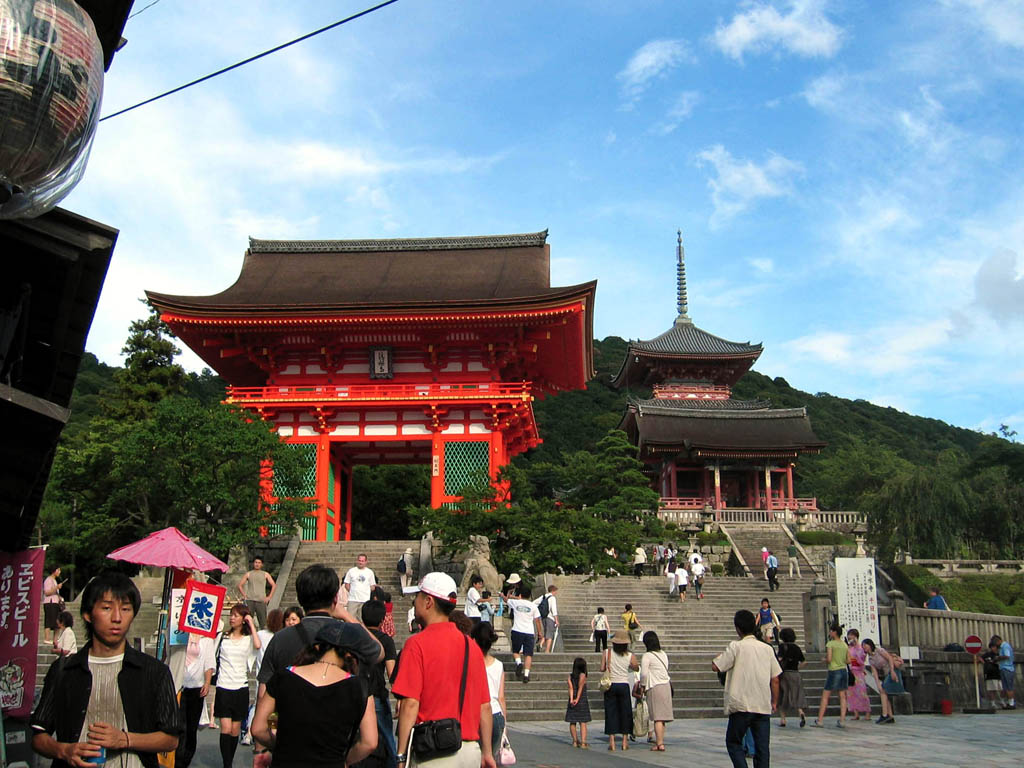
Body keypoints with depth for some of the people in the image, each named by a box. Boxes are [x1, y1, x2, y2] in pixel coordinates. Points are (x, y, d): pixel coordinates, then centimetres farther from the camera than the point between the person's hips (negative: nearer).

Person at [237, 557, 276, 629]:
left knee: (263, 622, -6)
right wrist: (244, 595, 1)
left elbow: (274, 585, 9)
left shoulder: (265, 574, 11)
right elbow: (240, 585, 12)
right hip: (249, 600, 0)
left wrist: (269, 597, 1)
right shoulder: (248, 574, 11)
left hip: (261, 601, 0)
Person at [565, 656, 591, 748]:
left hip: (572, 702, 3)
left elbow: (571, 687, -7)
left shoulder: (570, 676, 3)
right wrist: (577, 699, -16)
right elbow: (580, 687, -14)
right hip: (582, 701, -3)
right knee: (583, 723, -1)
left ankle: (575, 741, 20)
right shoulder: (582, 675, -6)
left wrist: (572, 699, -16)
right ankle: (583, 742, -8)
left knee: (572, 723, 13)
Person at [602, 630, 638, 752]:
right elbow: (637, 668, 10)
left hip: (610, 685, 0)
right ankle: (625, 742, 12)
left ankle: (612, 741, 1)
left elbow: (602, 669, -6)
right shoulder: (630, 656, -5)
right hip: (624, 685, 0)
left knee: (610, 712, 5)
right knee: (625, 713, 10)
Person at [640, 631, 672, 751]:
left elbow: (644, 674, -14)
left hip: (654, 687, -7)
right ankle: (659, 740, 18)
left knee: (657, 717, -6)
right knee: (662, 716, 12)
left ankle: (660, 744, -7)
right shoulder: (664, 654, 11)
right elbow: (665, 670, 15)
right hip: (666, 686, 7)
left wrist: (643, 686, 1)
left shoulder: (647, 656, -9)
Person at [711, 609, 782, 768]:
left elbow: (716, 666, -7)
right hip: (763, 706, 4)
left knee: (733, 742, 10)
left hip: (741, 706, -4)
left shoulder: (736, 647, -7)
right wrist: (774, 702, 18)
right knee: (762, 746, 8)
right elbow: (775, 679, 7)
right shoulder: (767, 648, 6)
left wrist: (720, 655, 13)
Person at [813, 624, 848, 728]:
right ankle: (842, 720, 5)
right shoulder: (844, 644, 8)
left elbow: (829, 659, -18)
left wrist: (824, 659, 2)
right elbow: (848, 661, 10)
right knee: (842, 697, 8)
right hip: (843, 671, 6)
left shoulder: (830, 644, -10)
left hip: (833, 671, -6)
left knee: (825, 696, 0)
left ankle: (819, 721, 1)